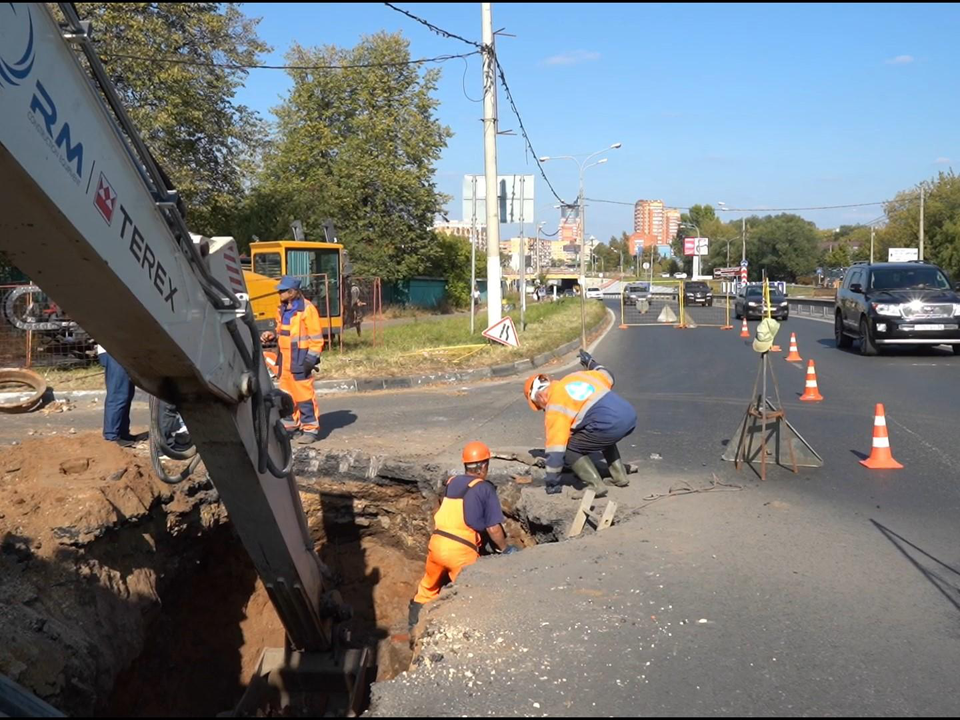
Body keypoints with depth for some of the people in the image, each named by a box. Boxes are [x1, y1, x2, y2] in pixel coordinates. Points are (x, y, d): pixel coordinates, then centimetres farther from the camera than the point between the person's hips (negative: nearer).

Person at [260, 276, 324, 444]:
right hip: (285, 359, 8)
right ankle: (291, 426, 24)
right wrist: (272, 335, 5)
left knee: (304, 394, -6)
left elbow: (316, 337, -11)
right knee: (287, 394, 13)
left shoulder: (307, 309, -10)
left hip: (300, 360, -8)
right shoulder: (282, 309, 14)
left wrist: (311, 358, -15)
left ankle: (311, 429, 1)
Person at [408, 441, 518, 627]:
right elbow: (493, 529, -5)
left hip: (436, 542, 7)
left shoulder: (451, 482, 12)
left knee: (429, 586, 25)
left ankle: (414, 623, 38)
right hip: (461, 550, -7)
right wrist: (505, 549, 11)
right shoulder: (485, 488, -4)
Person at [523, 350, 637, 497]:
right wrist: (592, 363, 55)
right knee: (605, 439, 38)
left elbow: (556, 446, 0)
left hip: (610, 425, -8)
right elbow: (607, 377, 34)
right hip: (630, 416, 8)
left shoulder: (555, 405, 2)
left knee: (570, 449, 10)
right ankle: (620, 477, 32)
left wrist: (552, 483, 7)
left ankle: (596, 486, 1)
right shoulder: (577, 376, 20)